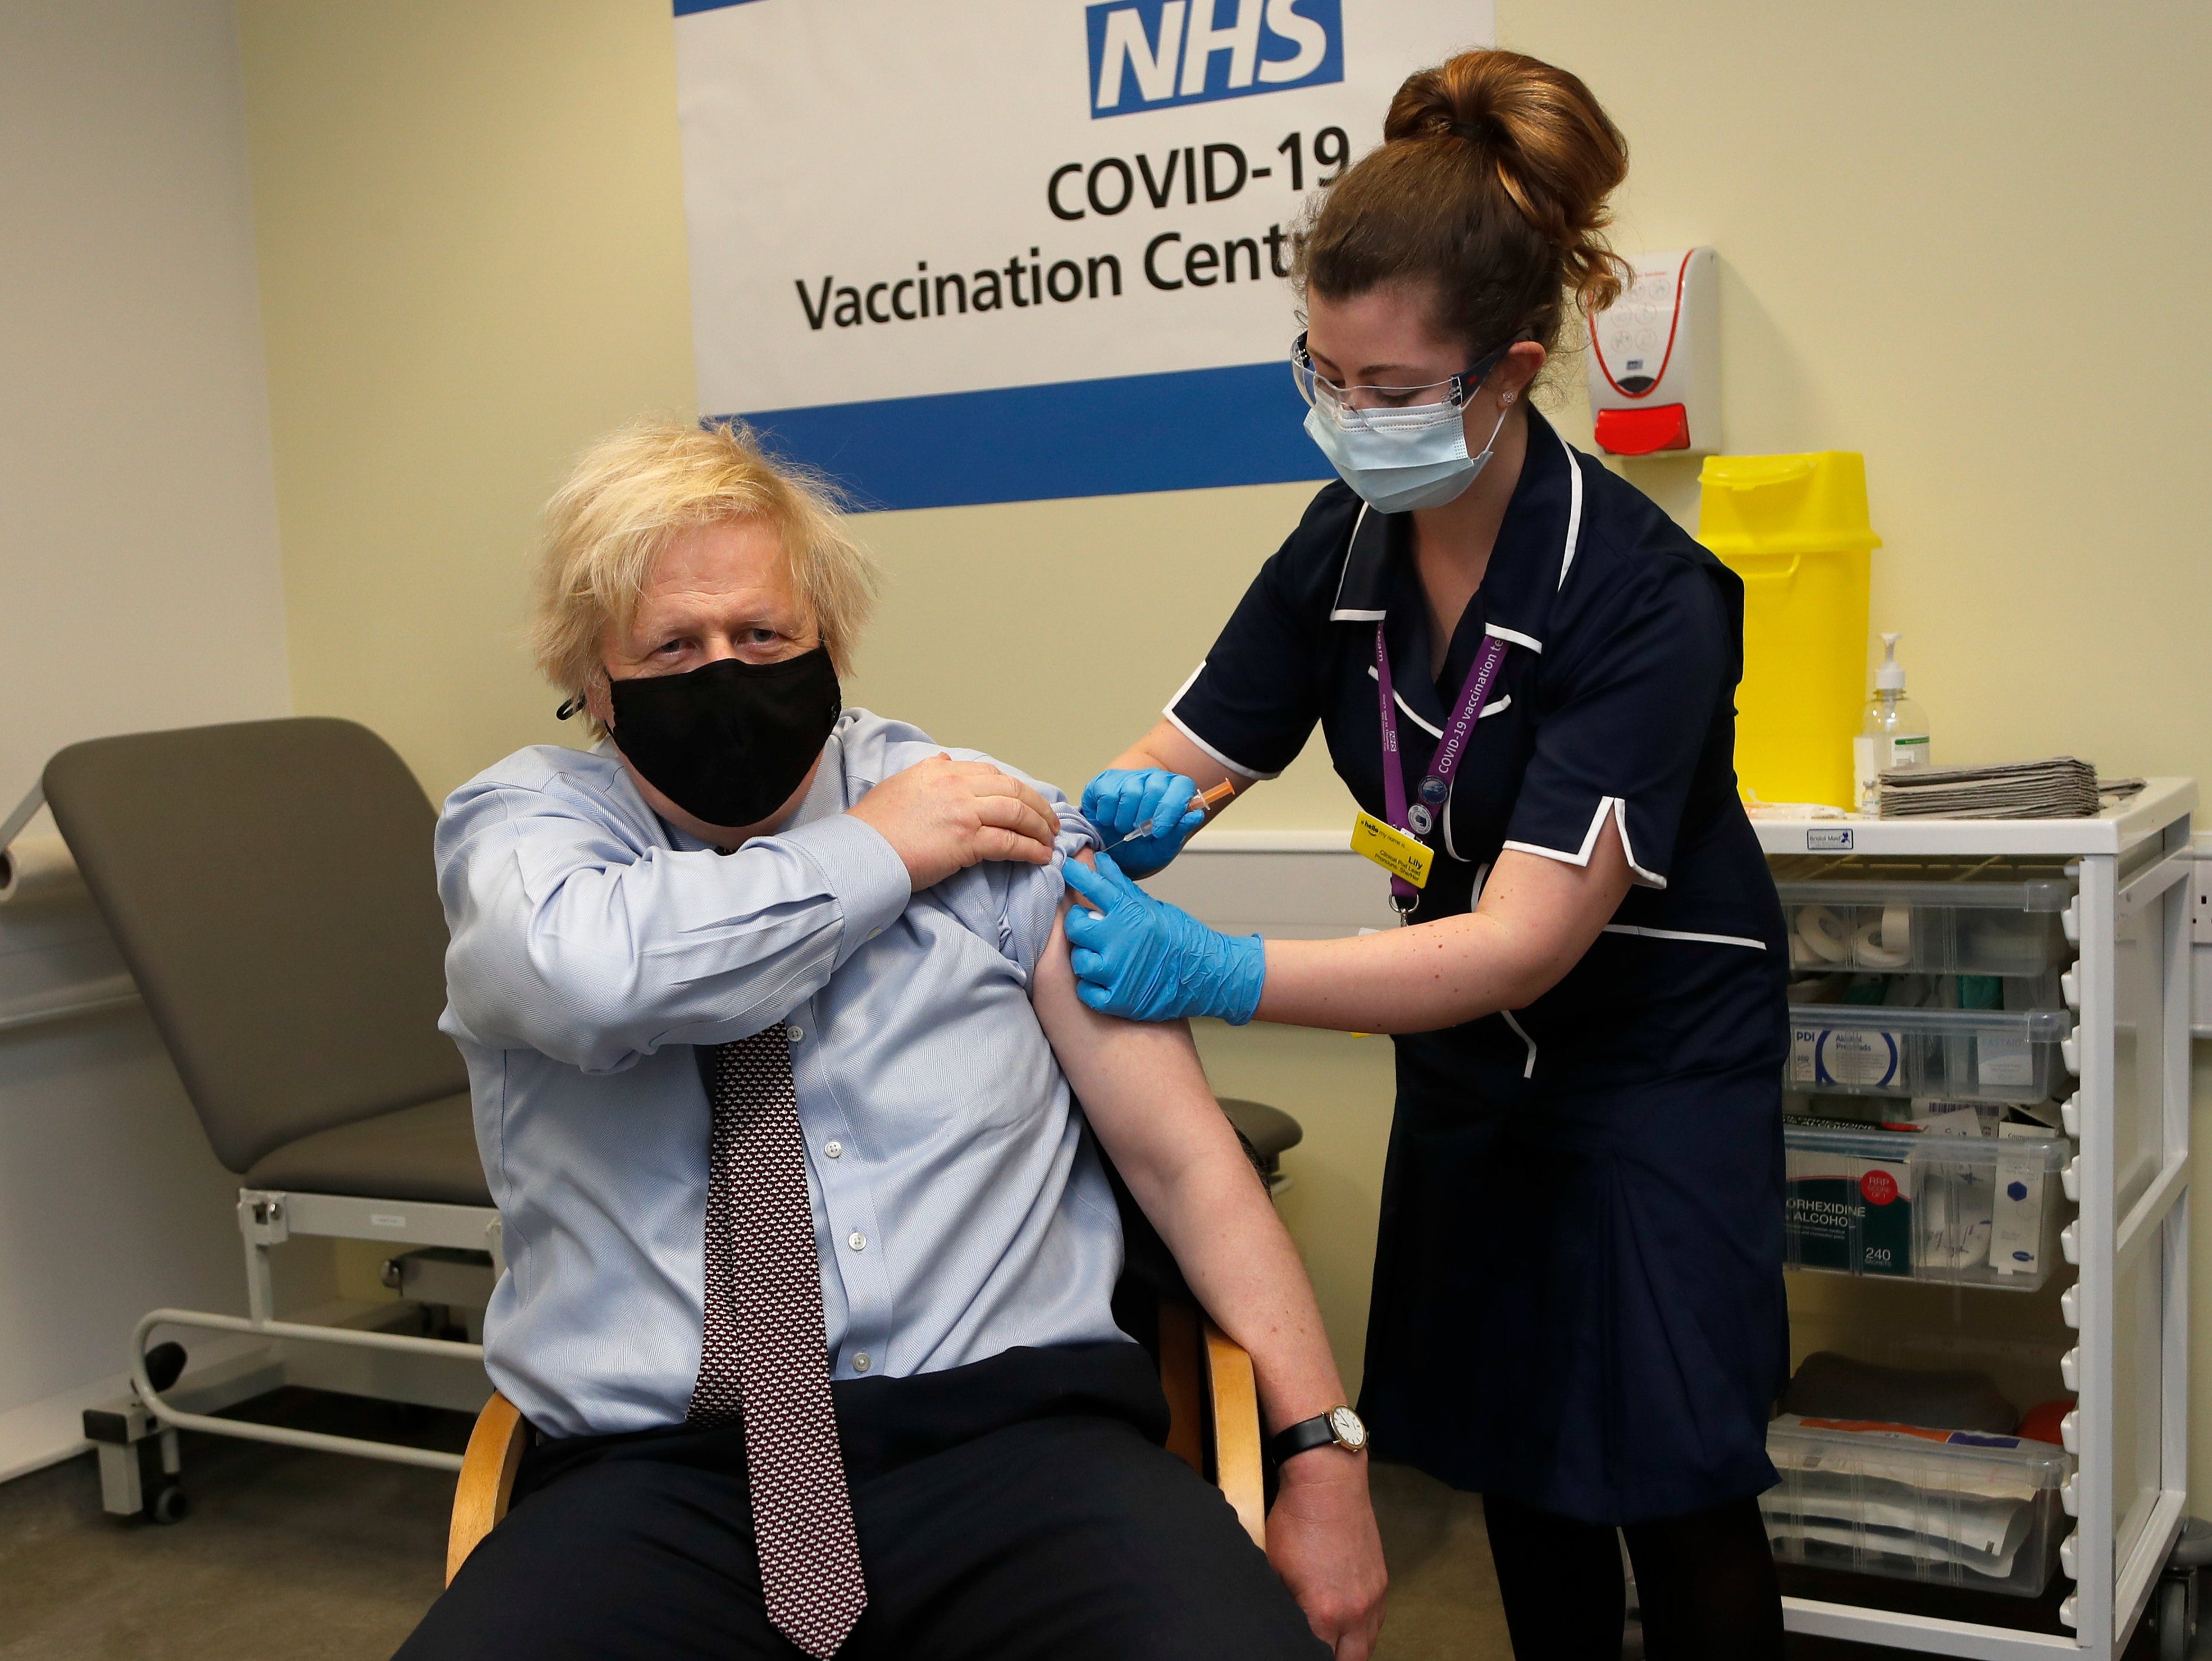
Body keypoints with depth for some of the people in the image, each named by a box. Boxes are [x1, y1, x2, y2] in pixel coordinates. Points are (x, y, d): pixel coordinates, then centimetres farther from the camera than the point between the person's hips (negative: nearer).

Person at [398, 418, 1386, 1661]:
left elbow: (1184, 1151, 6)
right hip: (657, 1474, 0)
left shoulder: (999, 823, 9)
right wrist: (876, 854, -4)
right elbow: (585, 971, -17)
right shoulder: (517, 821, 8)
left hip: (1011, 1432, 0)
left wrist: (1324, 1453, -3)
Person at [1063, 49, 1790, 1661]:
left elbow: (1524, 943, -34)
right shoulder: (1346, 547, -10)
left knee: (1676, 1494, -3)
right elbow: (1186, 752, -3)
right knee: (1512, 1462, 13)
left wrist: (1216, 973, -45)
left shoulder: (1639, 598, -28)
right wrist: (1140, 806, -29)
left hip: (1657, 1056, -5)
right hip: (1467, 1058, 6)